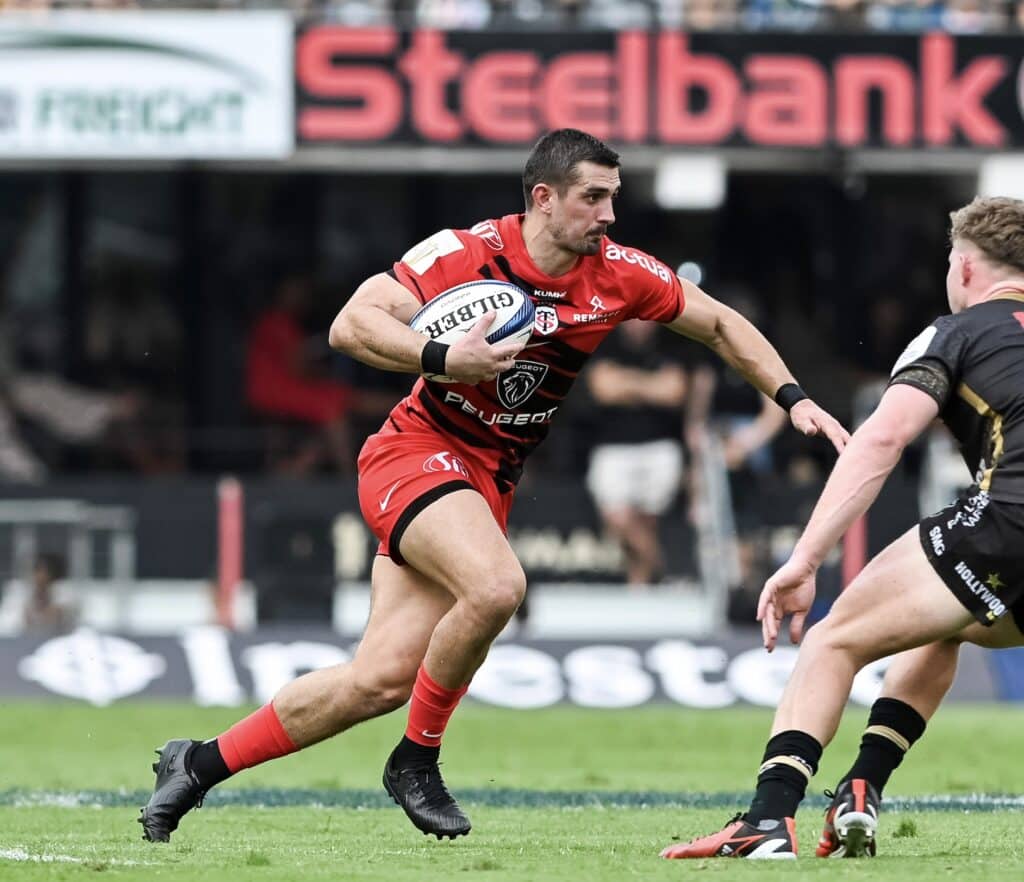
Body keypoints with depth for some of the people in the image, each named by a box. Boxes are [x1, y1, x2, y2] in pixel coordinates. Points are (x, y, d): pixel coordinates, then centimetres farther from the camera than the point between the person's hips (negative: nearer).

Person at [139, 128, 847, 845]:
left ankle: (199, 764, 11)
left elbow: (722, 326, 11)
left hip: (490, 481, 5)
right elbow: (350, 326, -18)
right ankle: (417, 760, -11)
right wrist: (445, 360, -31)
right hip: (418, 454, -5)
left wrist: (794, 398, 2)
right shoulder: (467, 253, -16)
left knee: (381, 680, -4)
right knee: (496, 585, -34)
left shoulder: (618, 273, -3)